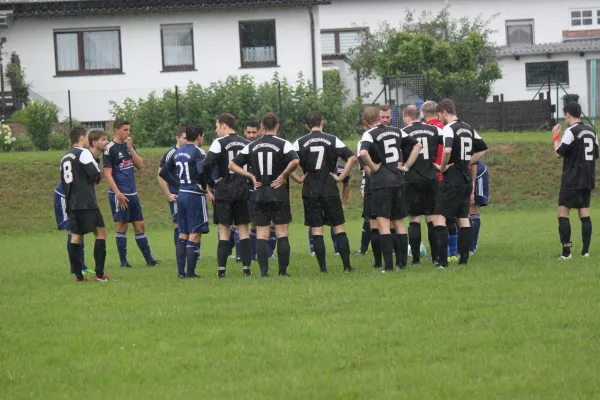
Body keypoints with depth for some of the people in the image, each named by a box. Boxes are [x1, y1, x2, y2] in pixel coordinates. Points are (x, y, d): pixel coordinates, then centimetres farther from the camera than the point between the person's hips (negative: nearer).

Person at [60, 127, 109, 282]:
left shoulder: (65, 157, 17)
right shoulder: (84, 153, -9)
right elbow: (96, 175, -12)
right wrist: (96, 179, 7)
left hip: (71, 204, 8)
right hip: (86, 203, -8)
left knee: (76, 236, 8)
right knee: (100, 232, -2)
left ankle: (78, 275, 5)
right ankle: (99, 274, -7)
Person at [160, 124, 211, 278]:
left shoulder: (178, 152, 12)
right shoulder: (198, 152, -12)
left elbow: (164, 172, 15)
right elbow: (201, 170, -29)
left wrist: (178, 185, 12)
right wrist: (205, 188, -13)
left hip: (181, 195, 7)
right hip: (195, 196, -7)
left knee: (183, 234, 14)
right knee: (195, 235, -2)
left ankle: (181, 271, 14)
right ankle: (190, 273, -3)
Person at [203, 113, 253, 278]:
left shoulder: (219, 143, -6)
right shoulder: (246, 144, 8)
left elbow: (207, 164, -17)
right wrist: (251, 179, 11)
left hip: (224, 191, -3)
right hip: (243, 191, 3)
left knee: (224, 230, 1)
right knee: (243, 230, 7)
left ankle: (221, 269, -1)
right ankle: (246, 267, 2)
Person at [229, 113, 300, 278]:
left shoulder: (252, 146, 6)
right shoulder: (283, 144, -6)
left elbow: (232, 165, 6)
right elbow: (295, 161, -23)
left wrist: (251, 176, 6)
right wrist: (283, 176, -10)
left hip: (260, 195, 3)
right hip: (279, 195, -3)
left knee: (261, 235, 4)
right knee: (282, 234, 2)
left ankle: (264, 272, -3)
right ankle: (283, 271, 0)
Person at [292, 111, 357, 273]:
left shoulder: (300, 143, 0)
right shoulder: (332, 140, 0)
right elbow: (352, 158, -7)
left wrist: (298, 179, 0)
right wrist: (341, 177, -2)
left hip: (310, 191, 0)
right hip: (330, 190, 0)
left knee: (316, 230, 3)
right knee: (339, 227, 6)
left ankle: (323, 267, 0)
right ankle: (347, 265, 3)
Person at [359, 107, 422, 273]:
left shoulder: (369, 135, -7)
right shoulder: (396, 131, 11)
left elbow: (363, 153, -26)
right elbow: (417, 145, 14)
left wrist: (373, 167, -10)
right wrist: (406, 166, 11)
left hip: (380, 182, -6)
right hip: (398, 180, 6)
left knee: (383, 223, -5)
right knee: (399, 222, 14)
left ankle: (388, 264, -11)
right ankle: (402, 262, 15)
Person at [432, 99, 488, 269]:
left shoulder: (448, 128, -12)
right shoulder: (468, 128, 13)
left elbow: (447, 150, -29)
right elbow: (483, 149, 21)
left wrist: (442, 167, -14)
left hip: (452, 179, -8)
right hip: (466, 178, 8)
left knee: (439, 217, -7)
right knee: (463, 218, 13)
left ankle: (442, 260, -15)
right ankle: (464, 258, 13)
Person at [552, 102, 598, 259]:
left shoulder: (571, 131, -13)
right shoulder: (592, 131, 10)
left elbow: (559, 153, -12)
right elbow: (595, 155, 16)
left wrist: (556, 136, 1)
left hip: (572, 180, -7)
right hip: (588, 180, 7)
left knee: (563, 213, -3)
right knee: (584, 214, 8)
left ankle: (566, 252, -8)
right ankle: (585, 250, 4)